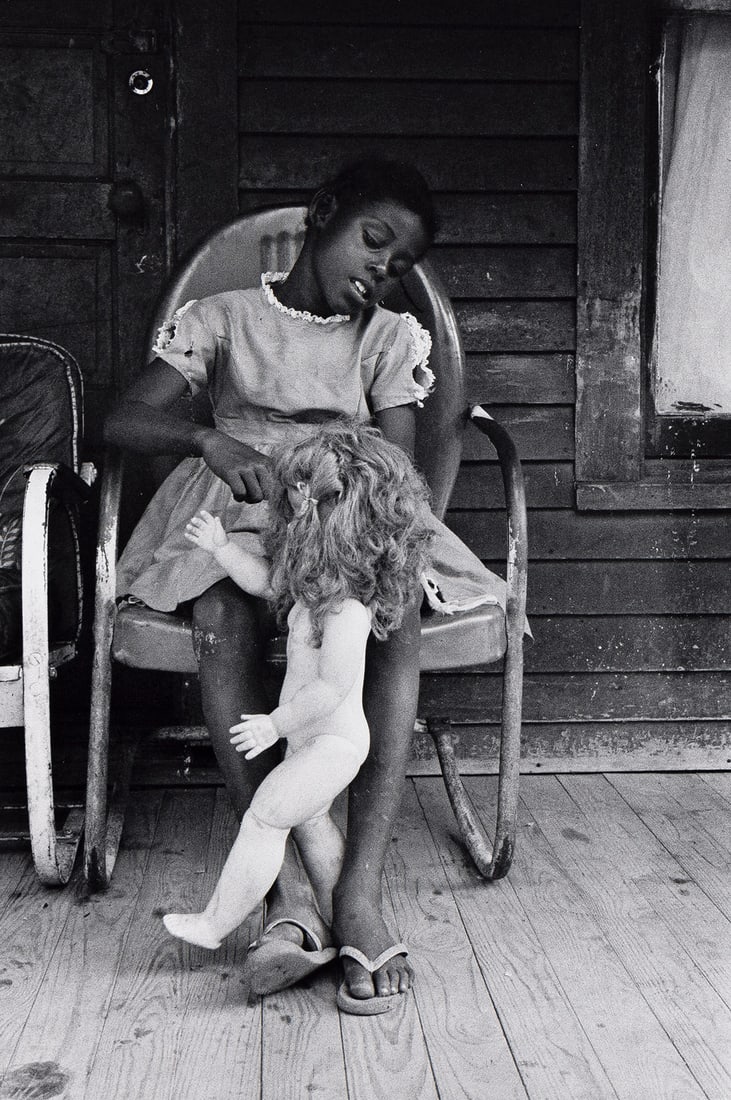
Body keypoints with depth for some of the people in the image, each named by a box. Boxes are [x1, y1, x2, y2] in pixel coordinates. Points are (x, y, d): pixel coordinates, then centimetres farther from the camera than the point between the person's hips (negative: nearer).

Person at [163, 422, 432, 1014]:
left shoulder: (346, 609, -30)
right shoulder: (317, 579, 0)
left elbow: (334, 687, -30)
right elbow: (267, 580, 17)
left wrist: (275, 723, -21)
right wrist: (222, 547, 7)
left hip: (331, 740, -10)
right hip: (318, 737, 10)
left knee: (264, 818, 1)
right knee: (311, 821, 21)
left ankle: (216, 923, 17)